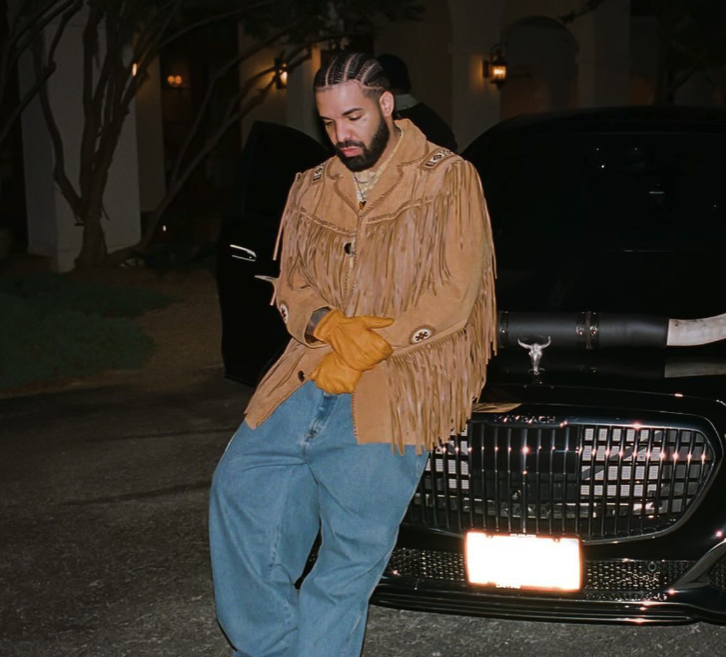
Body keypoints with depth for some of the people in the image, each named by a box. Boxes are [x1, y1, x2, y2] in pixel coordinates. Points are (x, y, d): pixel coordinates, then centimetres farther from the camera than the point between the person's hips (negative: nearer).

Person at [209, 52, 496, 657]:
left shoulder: (449, 180, 2)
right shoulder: (312, 188, 19)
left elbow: (454, 297, -6)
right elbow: (291, 283, 15)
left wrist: (365, 352, -13)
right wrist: (331, 325, -8)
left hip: (401, 380, -5)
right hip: (313, 369, 5)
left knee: (354, 543, -12)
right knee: (241, 482, -10)